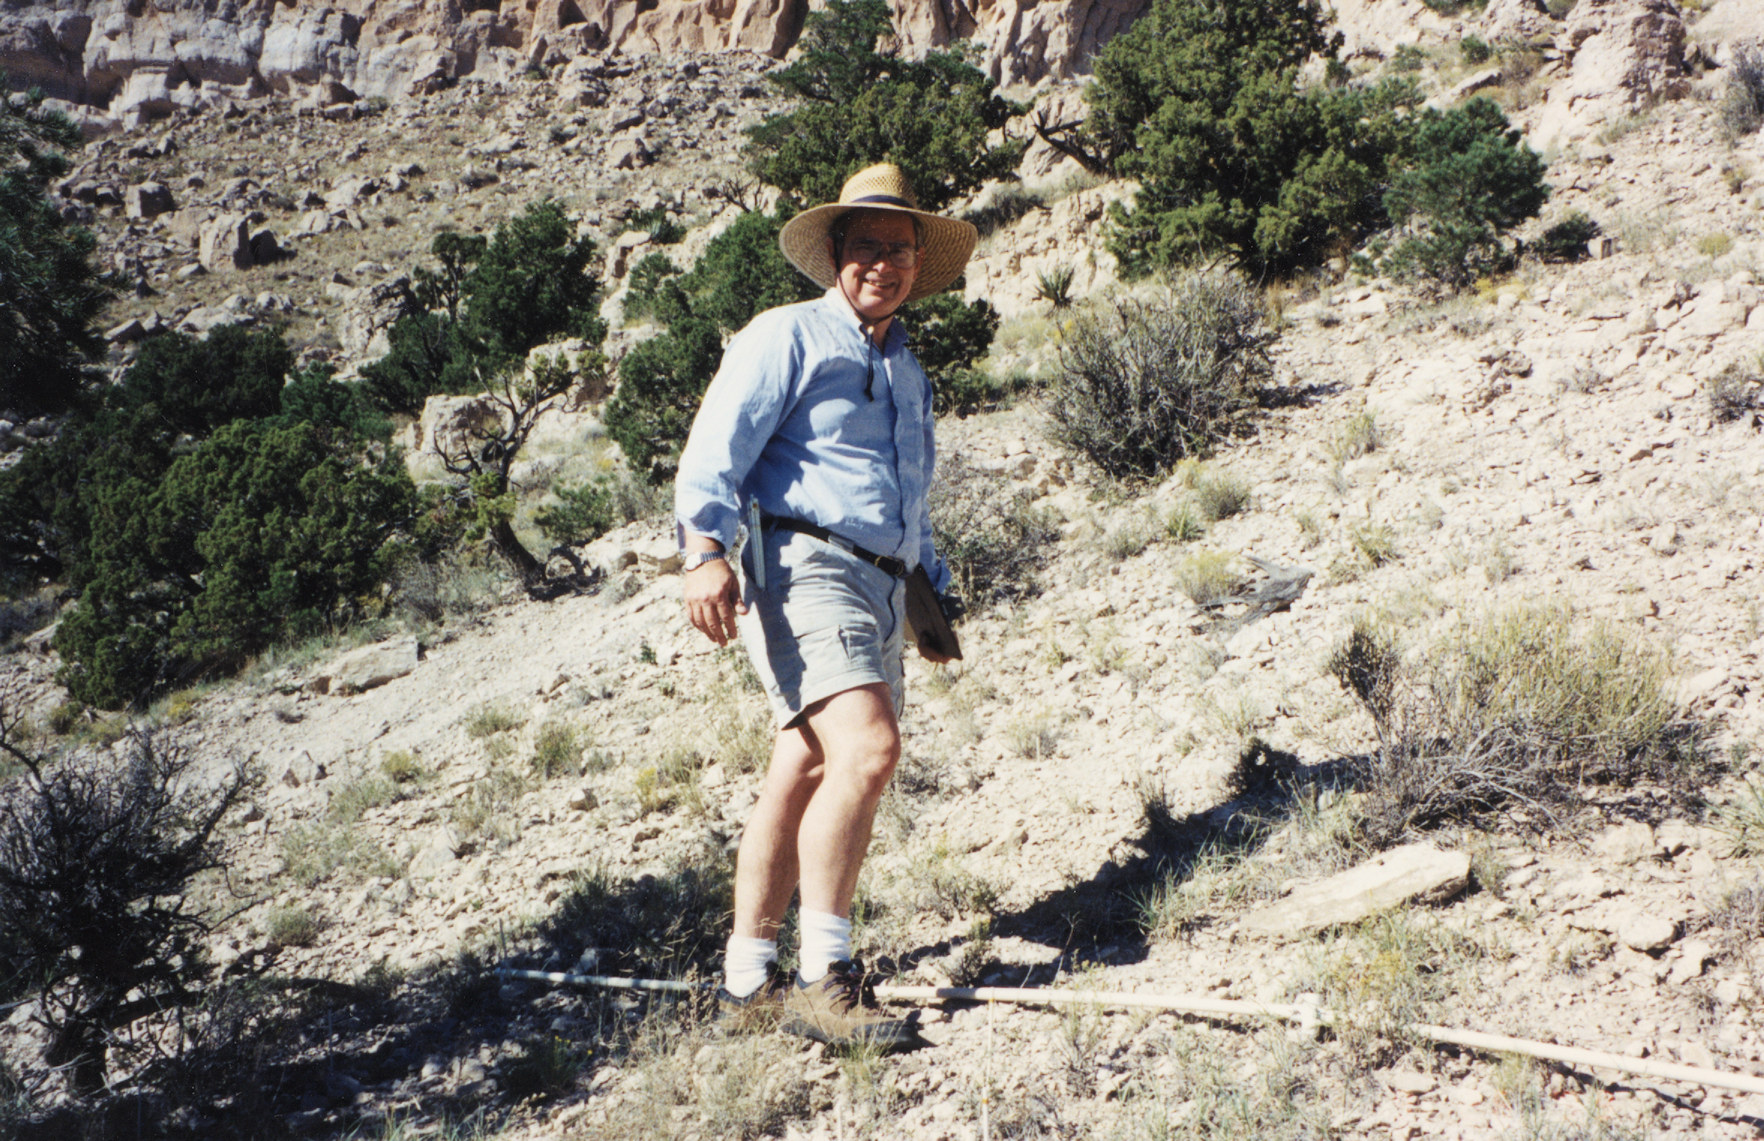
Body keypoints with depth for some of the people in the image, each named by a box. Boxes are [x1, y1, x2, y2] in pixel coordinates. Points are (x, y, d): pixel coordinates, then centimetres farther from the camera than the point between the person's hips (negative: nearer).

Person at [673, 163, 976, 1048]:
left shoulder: (906, 370, 28)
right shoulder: (787, 337, 2)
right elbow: (716, 448, -10)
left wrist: (930, 580, 30)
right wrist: (706, 549, -24)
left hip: (880, 585, 8)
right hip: (804, 565, -8)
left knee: (804, 773, 7)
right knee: (866, 747, -24)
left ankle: (746, 979, 14)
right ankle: (823, 978, -20)